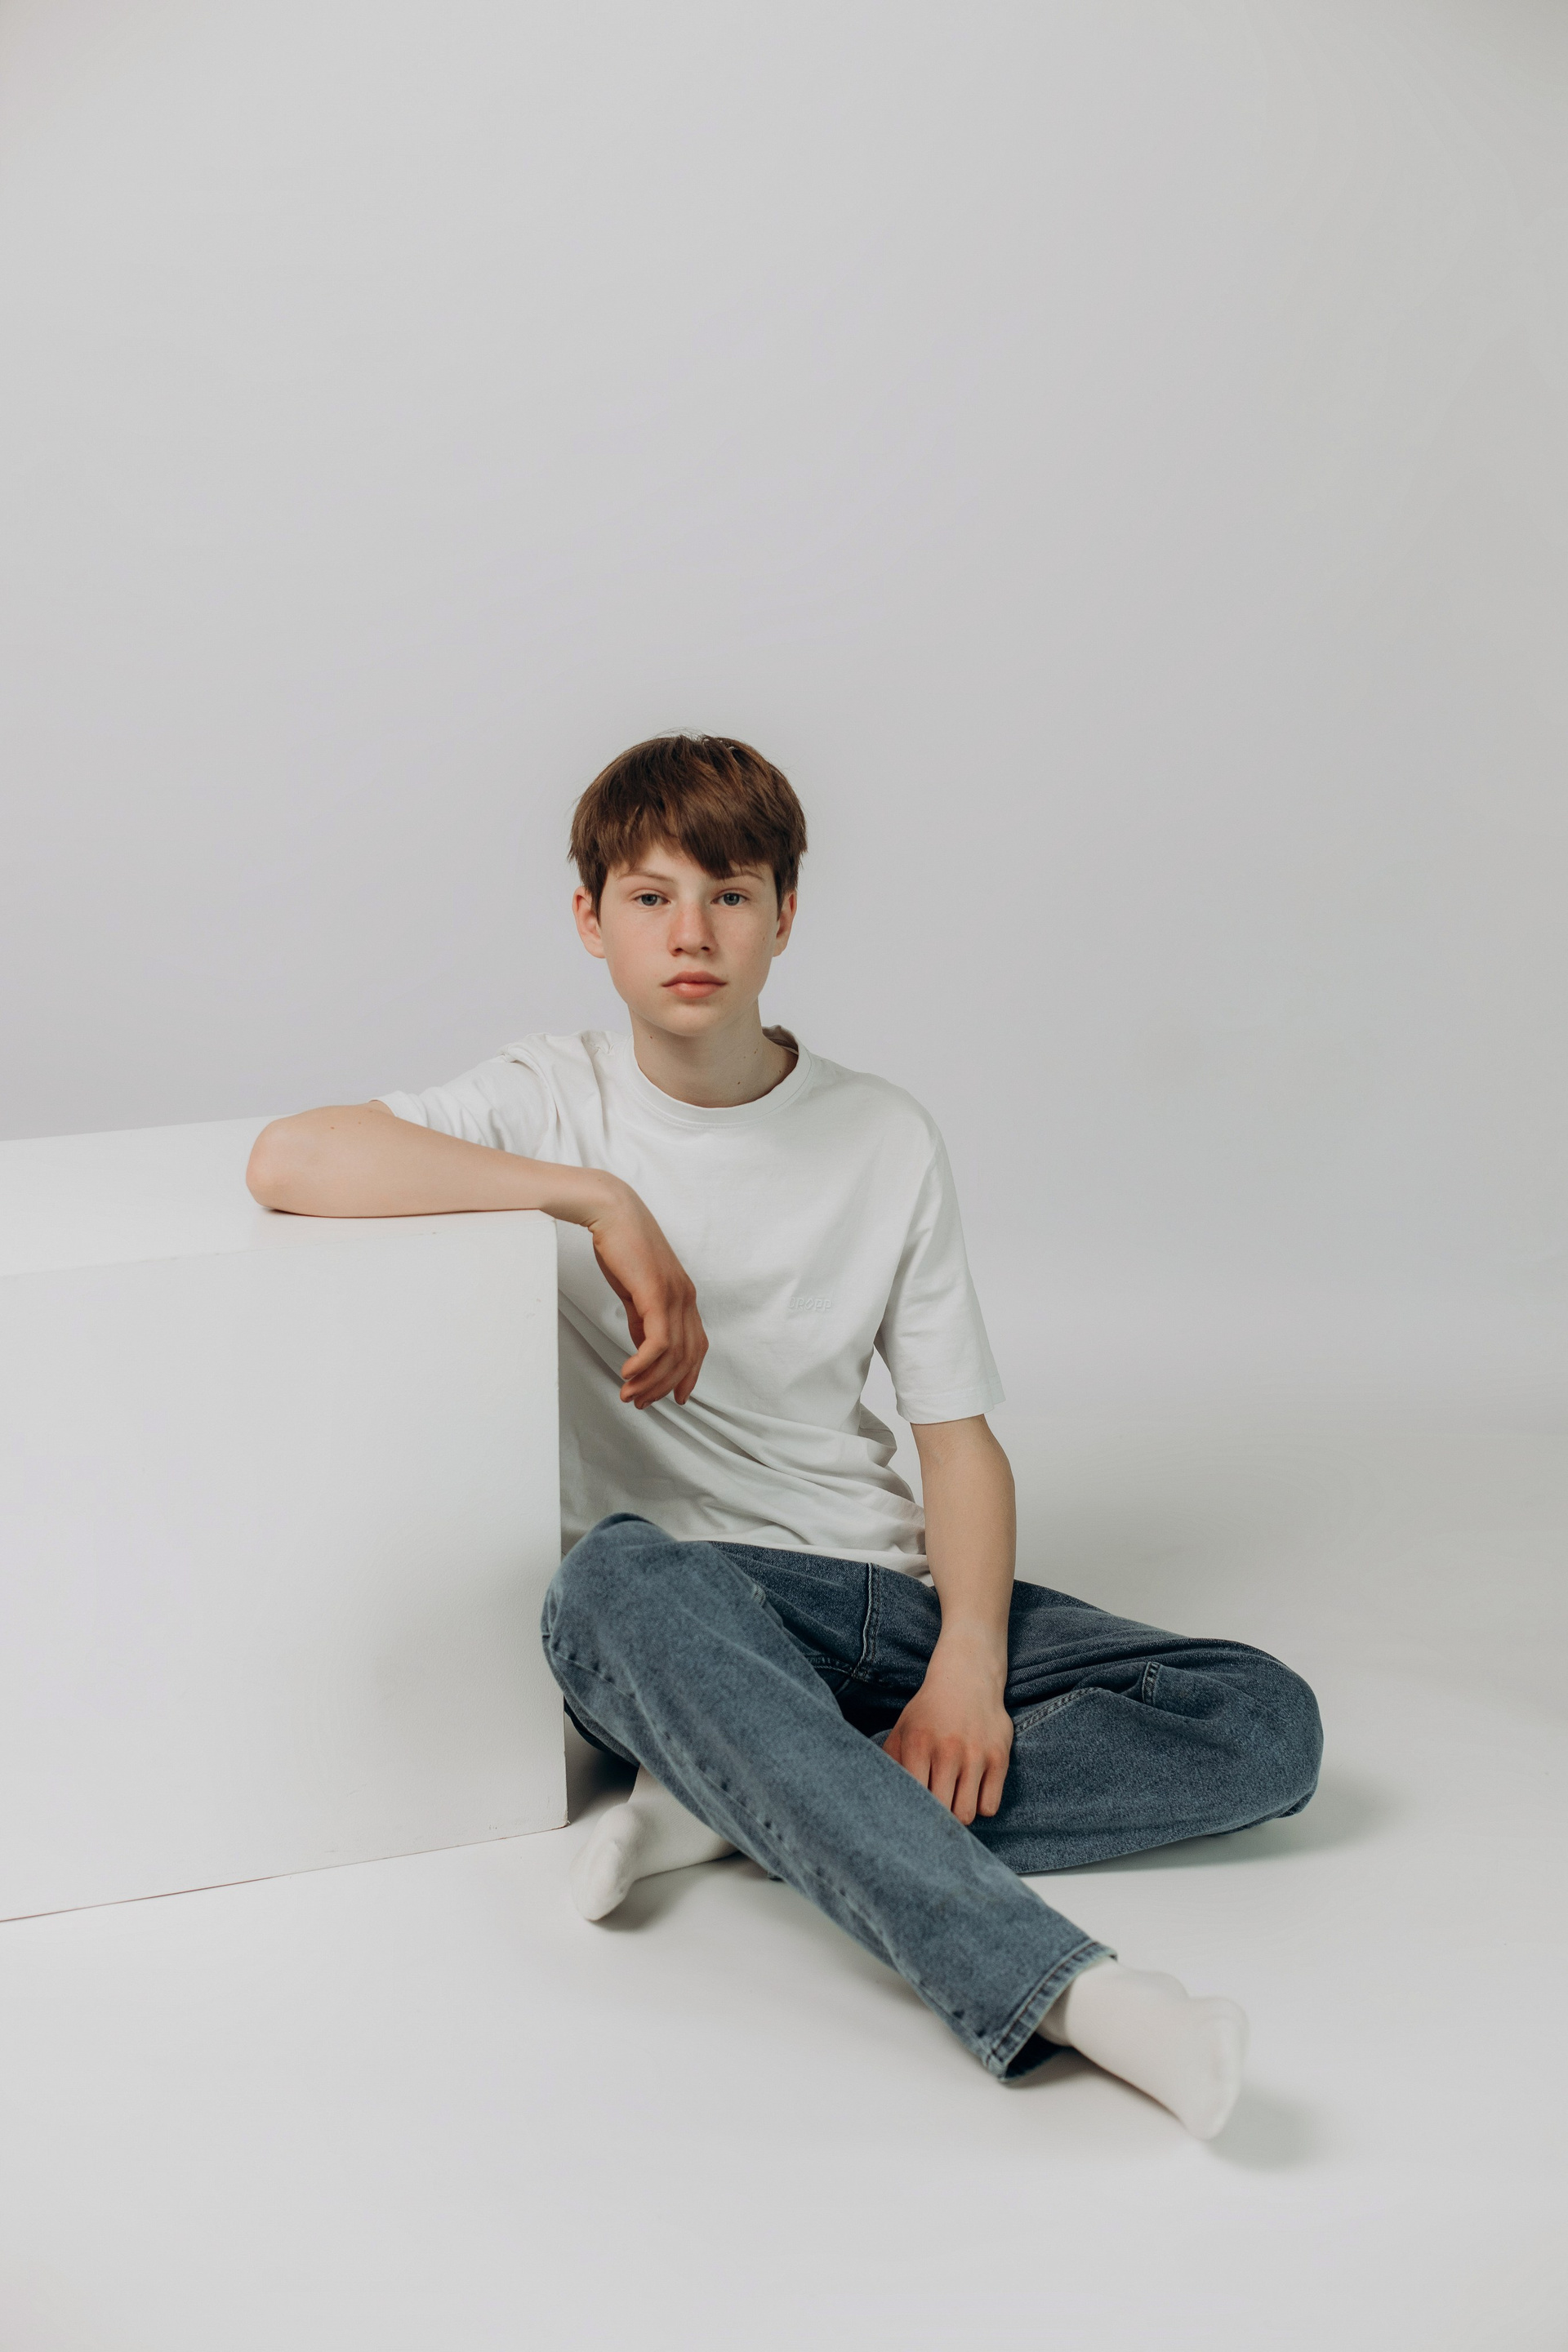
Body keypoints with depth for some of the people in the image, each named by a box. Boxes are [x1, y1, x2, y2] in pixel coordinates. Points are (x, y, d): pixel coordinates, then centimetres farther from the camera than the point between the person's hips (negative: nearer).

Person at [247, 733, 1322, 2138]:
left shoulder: (887, 1141, 8)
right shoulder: (554, 1106, 2)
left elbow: (961, 1439, 5)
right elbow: (288, 1160, -16)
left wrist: (968, 1660, -14)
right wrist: (600, 1200, -20)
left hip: (890, 1592, 4)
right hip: (693, 1605, -3)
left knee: (1268, 1725, -15)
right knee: (619, 1577, -40)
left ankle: (749, 1809, -25)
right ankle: (1050, 1987, -46)